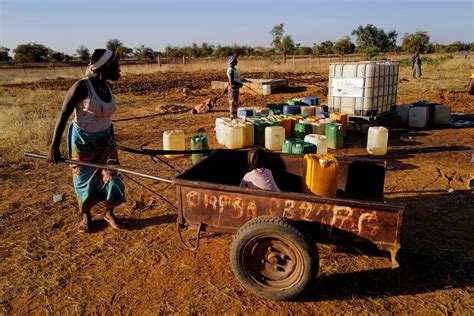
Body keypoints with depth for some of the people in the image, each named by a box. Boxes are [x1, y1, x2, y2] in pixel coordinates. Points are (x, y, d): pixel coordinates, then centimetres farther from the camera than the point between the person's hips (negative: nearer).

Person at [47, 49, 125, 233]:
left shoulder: (107, 87, -1)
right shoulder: (82, 86, -19)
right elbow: (63, 116, -19)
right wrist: (54, 146, -23)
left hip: (105, 138, 5)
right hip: (83, 140, -5)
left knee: (111, 175, 2)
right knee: (85, 180, 8)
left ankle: (109, 213, 23)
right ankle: (86, 216, 30)